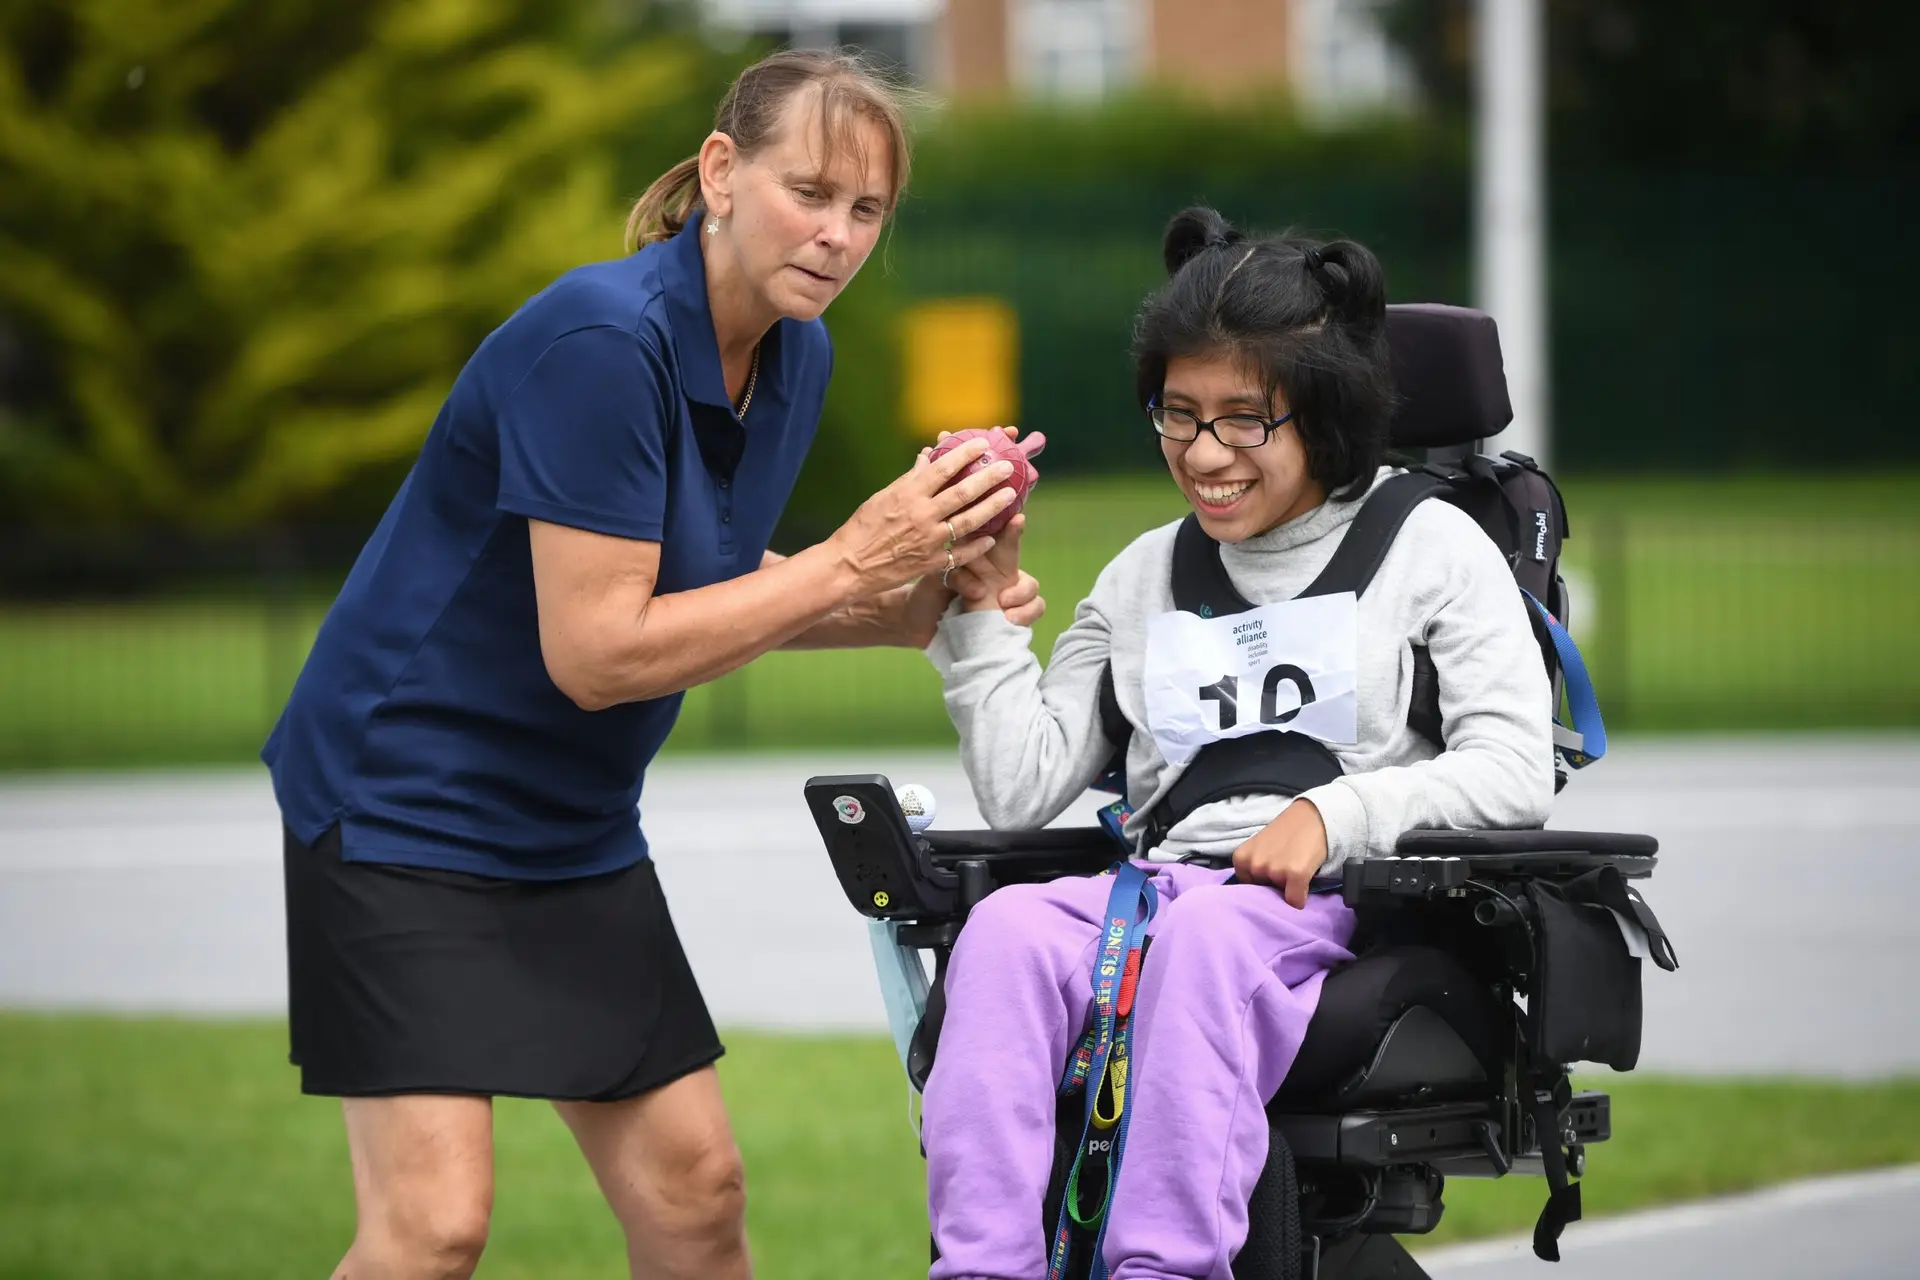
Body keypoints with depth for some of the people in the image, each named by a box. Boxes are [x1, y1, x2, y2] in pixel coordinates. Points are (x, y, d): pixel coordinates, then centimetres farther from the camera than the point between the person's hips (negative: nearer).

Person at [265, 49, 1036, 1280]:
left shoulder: (794, 353, 3)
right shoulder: (600, 342, -24)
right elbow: (595, 649, -26)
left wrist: (917, 604, -2)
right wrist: (850, 564, -23)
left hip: (576, 830, 9)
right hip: (403, 798, -9)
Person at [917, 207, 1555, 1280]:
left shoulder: (1430, 548, 10)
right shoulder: (1142, 577, 23)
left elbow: (1516, 771, -1)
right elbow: (1024, 791, 15)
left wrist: (1335, 814, -14)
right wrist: (988, 601, 9)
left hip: (1336, 909, -4)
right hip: (1153, 882, 4)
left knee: (1208, 935, -39)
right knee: (1008, 927, -31)